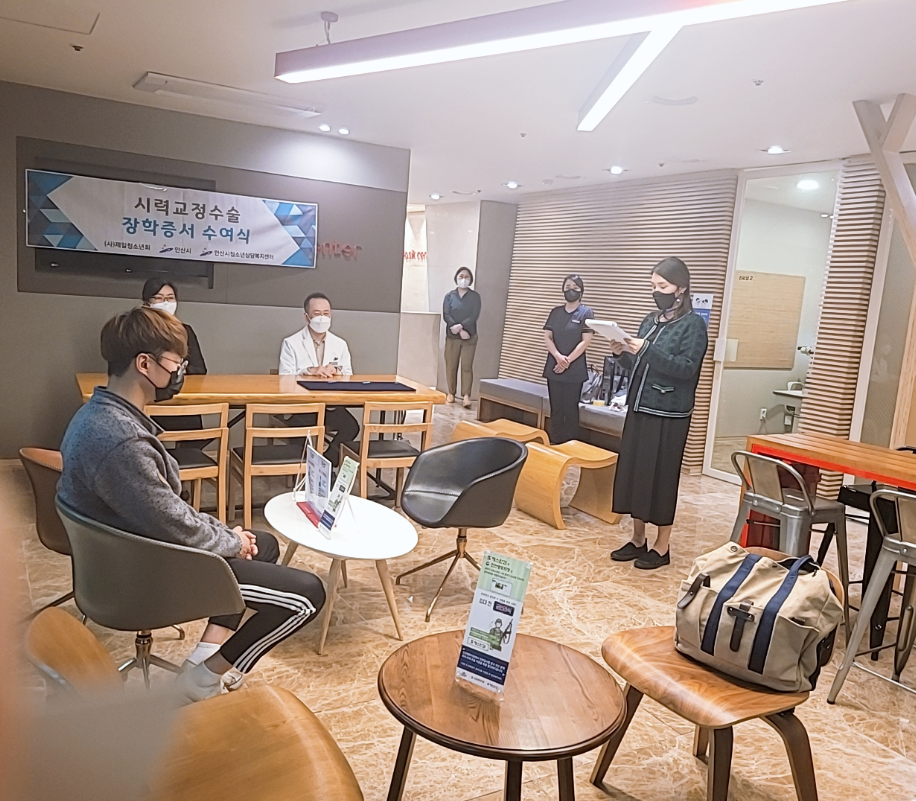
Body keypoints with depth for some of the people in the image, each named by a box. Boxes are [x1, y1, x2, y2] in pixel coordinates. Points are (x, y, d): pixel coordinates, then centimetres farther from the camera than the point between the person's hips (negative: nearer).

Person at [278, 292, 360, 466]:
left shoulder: (340, 345, 13)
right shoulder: (291, 343, 2)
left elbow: (349, 377, 9)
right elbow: (284, 379, -6)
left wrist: (336, 371, -14)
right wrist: (310, 371, -22)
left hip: (331, 406, 3)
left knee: (351, 426, -26)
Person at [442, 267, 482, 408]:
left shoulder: (475, 296, 4)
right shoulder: (449, 296, 6)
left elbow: (474, 316, -6)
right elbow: (446, 315, -4)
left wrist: (460, 326, -20)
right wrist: (460, 331, -15)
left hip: (470, 337, -1)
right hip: (452, 336, 1)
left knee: (467, 366, -6)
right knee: (451, 366, 4)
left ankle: (466, 396, -11)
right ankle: (451, 393, 14)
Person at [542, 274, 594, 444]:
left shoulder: (586, 313, -3)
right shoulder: (555, 312, 10)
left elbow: (585, 341, -9)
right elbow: (547, 337, 4)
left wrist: (567, 361, -14)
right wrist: (558, 357, -13)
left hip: (574, 369, -4)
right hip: (554, 366, 4)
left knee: (570, 409, 0)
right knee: (555, 408, 8)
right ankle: (554, 443, 16)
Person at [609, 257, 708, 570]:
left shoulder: (693, 325, -6)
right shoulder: (651, 320, 13)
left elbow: (686, 369, -17)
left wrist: (648, 350, -25)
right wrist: (623, 353, -4)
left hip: (668, 415, -7)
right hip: (639, 409, 7)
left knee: (662, 477, -1)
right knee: (633, 473, 9)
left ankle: (662, 547, 11)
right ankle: (638, 539, 21)